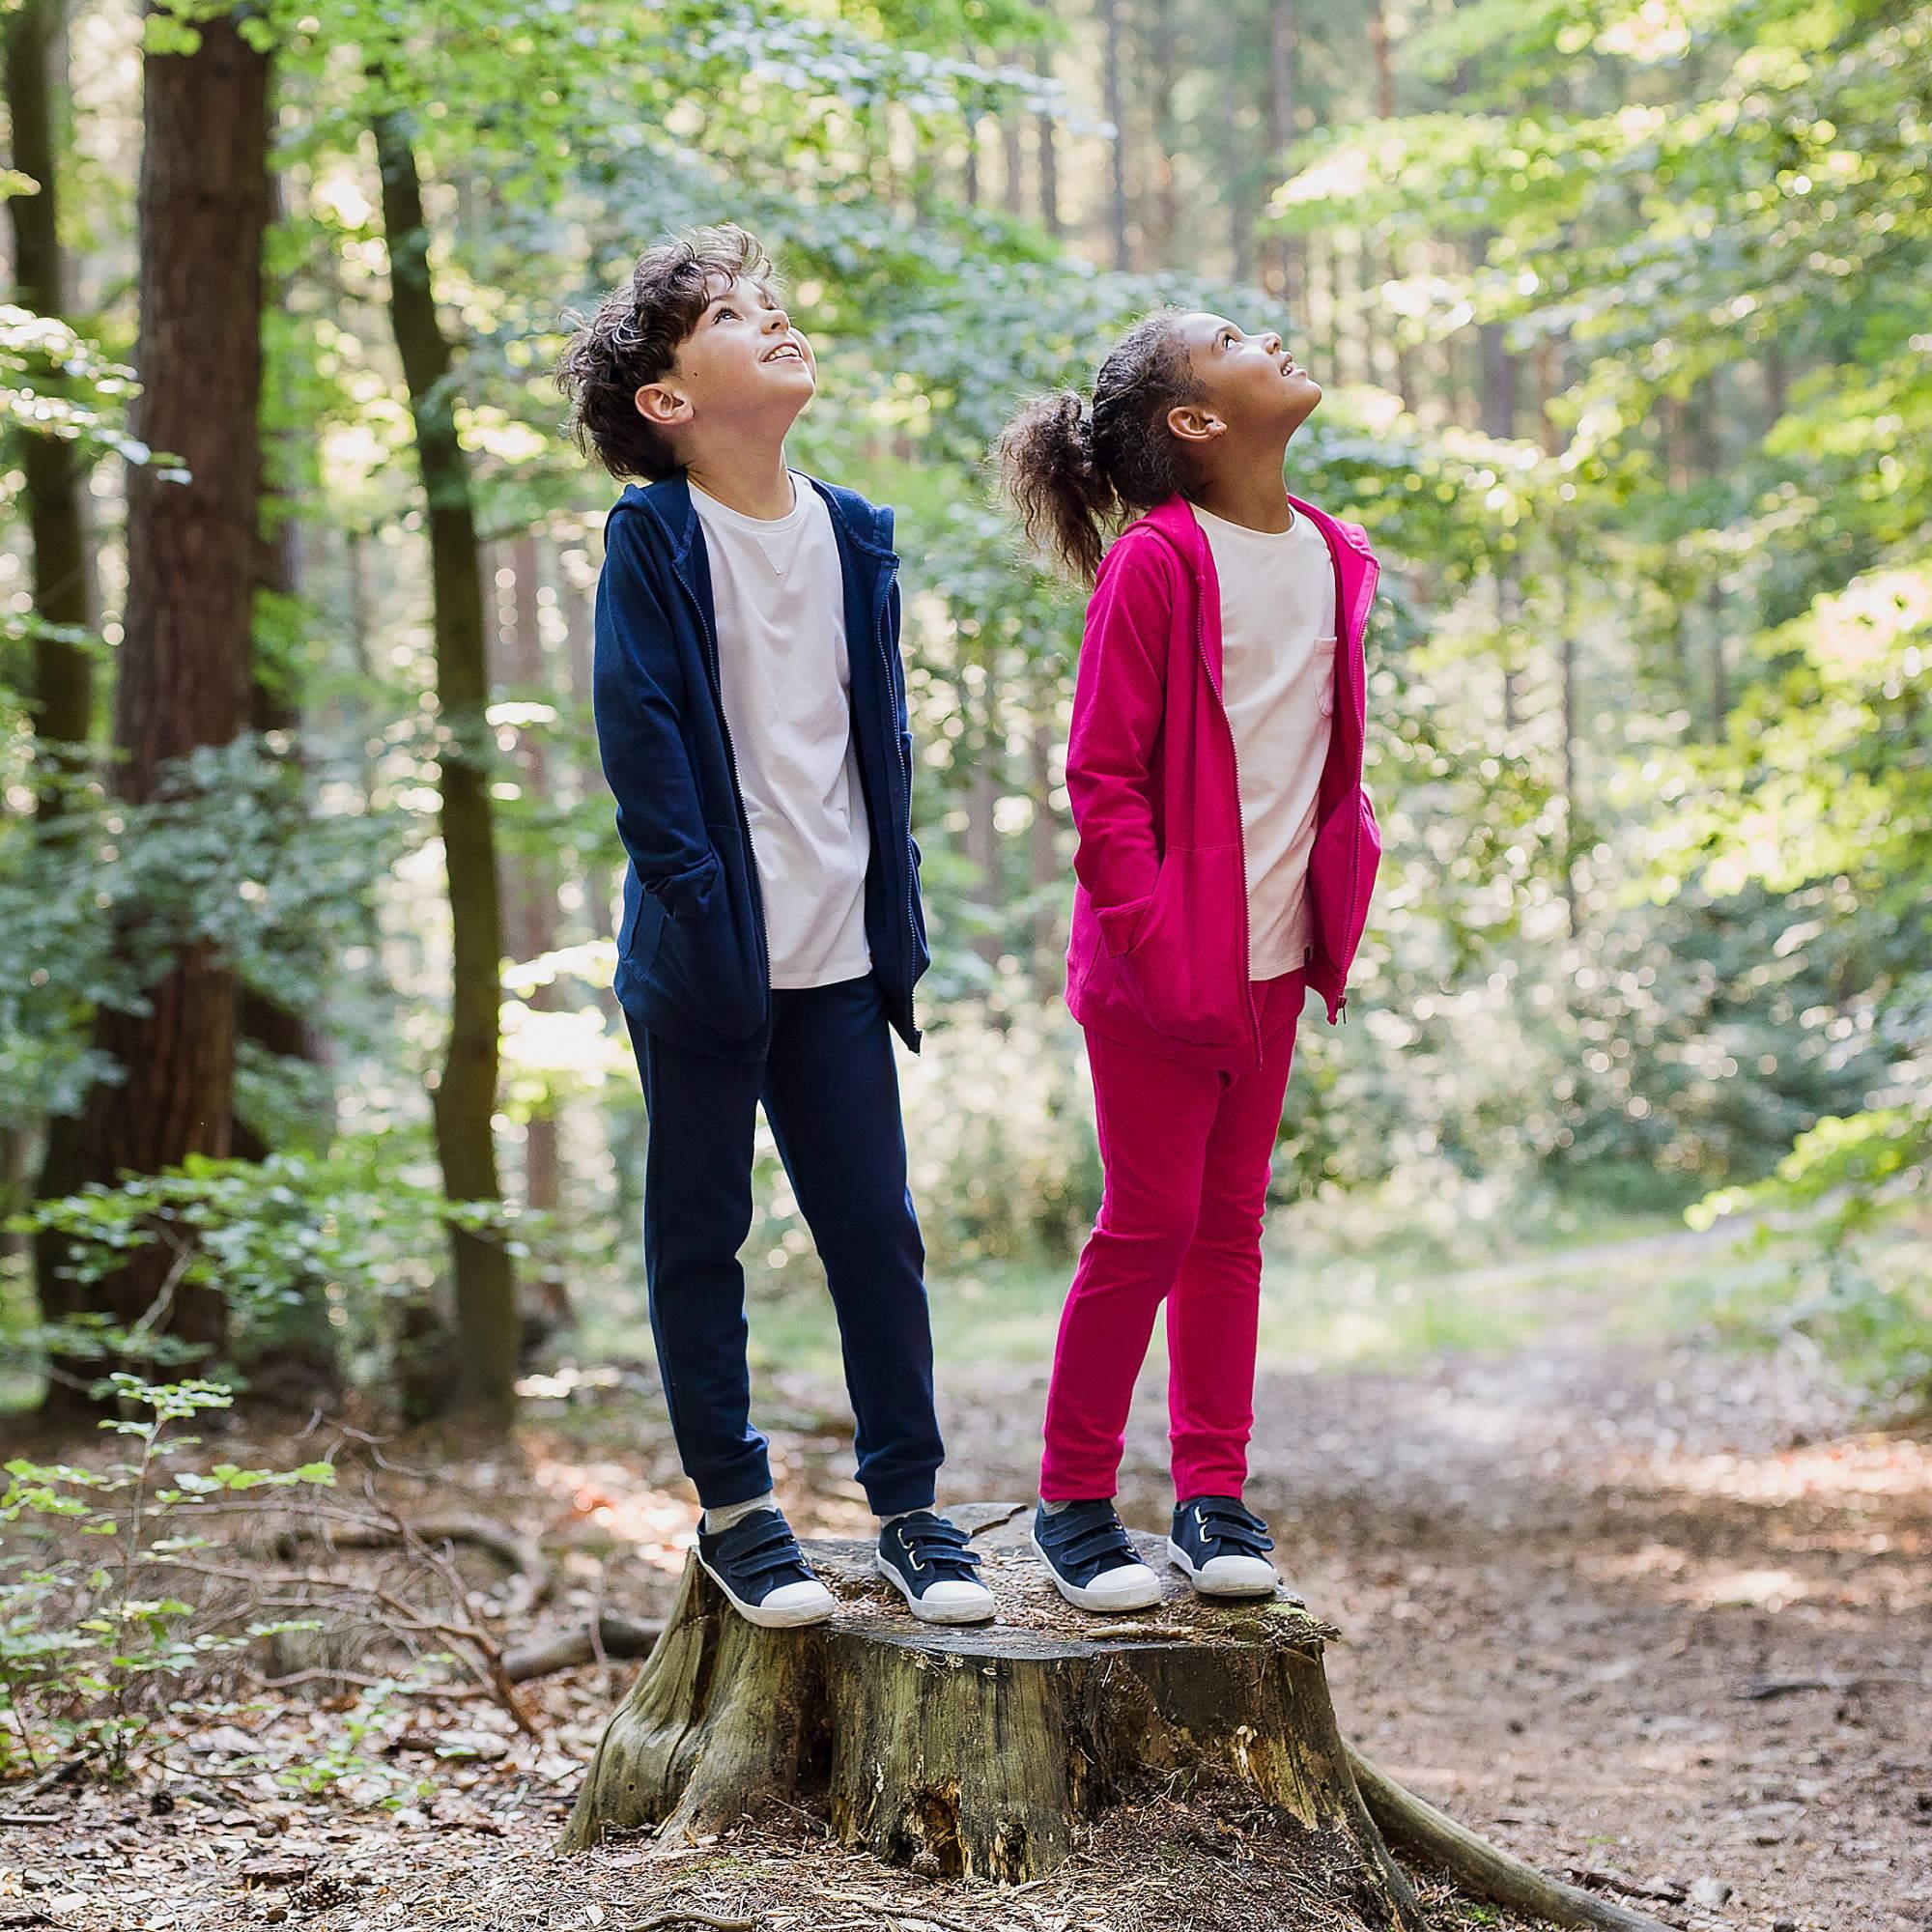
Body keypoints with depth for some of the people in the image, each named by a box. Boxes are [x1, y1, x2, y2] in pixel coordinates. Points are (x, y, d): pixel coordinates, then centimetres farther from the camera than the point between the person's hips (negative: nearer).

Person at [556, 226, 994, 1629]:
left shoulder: (855, 536, 10)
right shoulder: (653, 541, -5)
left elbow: (884, 736, 14)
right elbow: (642, 747, -9)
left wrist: (899, 915, 8)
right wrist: (711, 913, -15)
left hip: (837, 956, 4)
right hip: (705, 958, -4)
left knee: (877, 1228, 5)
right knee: (701, 1237, 7)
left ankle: (910, 1506, 16)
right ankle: (735, 1507, 19)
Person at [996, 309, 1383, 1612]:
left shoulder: (1331, 558, 9)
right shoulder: (1155, 563, -12)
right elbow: (1103, 775, -11)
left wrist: (1338, 910, 9)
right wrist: (1153, 936, -16)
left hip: (1272, 958, 6)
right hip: (1160, 965, -6)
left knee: (1232, 1223, 11)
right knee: (1150, 1224, -2)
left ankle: (1215, 1495, 20)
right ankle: (1073, 1498, 12)